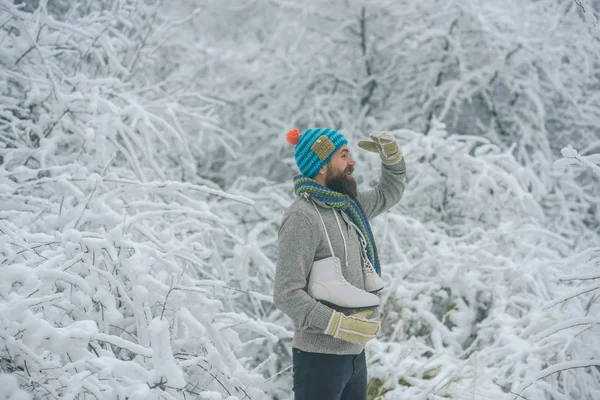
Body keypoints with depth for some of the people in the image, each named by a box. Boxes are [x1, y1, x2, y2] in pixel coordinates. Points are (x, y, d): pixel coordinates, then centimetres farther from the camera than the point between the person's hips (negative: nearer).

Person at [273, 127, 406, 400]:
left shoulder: (349, 205, 8)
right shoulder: (302, 218, -17)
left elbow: (388, 194, 28)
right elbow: (287, 295, -22)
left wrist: (392, 156, 9)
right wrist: (341, 325, -26)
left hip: (355, 353, 8)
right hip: (320, 357, -8)